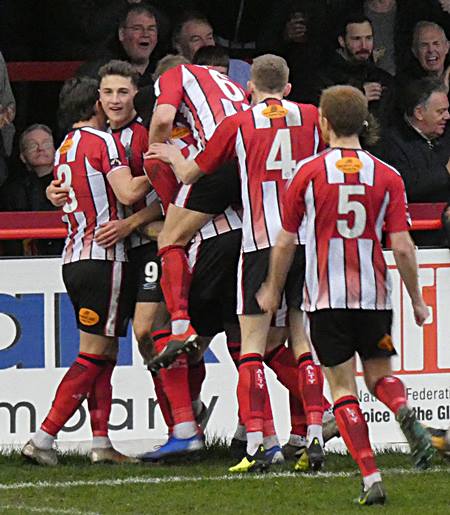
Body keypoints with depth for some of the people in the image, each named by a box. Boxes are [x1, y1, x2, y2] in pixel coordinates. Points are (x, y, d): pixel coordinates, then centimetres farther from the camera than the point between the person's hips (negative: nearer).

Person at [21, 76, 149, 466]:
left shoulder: (65, 148, 17)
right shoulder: (101, 141, -8)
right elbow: (128, 192, -19)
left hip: (75, 258, 9)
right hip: (102, 258, -9)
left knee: (105, 353, 11)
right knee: (94, 354, -7)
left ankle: (101, 443, 7)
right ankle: (43, 439, -12)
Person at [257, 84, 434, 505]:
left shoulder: (308, 173, -3)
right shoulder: (387, 177, 0)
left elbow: (285, 242, 2)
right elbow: (402, 247, -4)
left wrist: (273, 291, 17)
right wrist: (416, 300, 8)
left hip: (326, 297, -2)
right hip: (374, 296, 2)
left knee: (342, 388, 3)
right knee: (379, 374, 17)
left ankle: (371, 479, -8)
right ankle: (404, 412, -17)